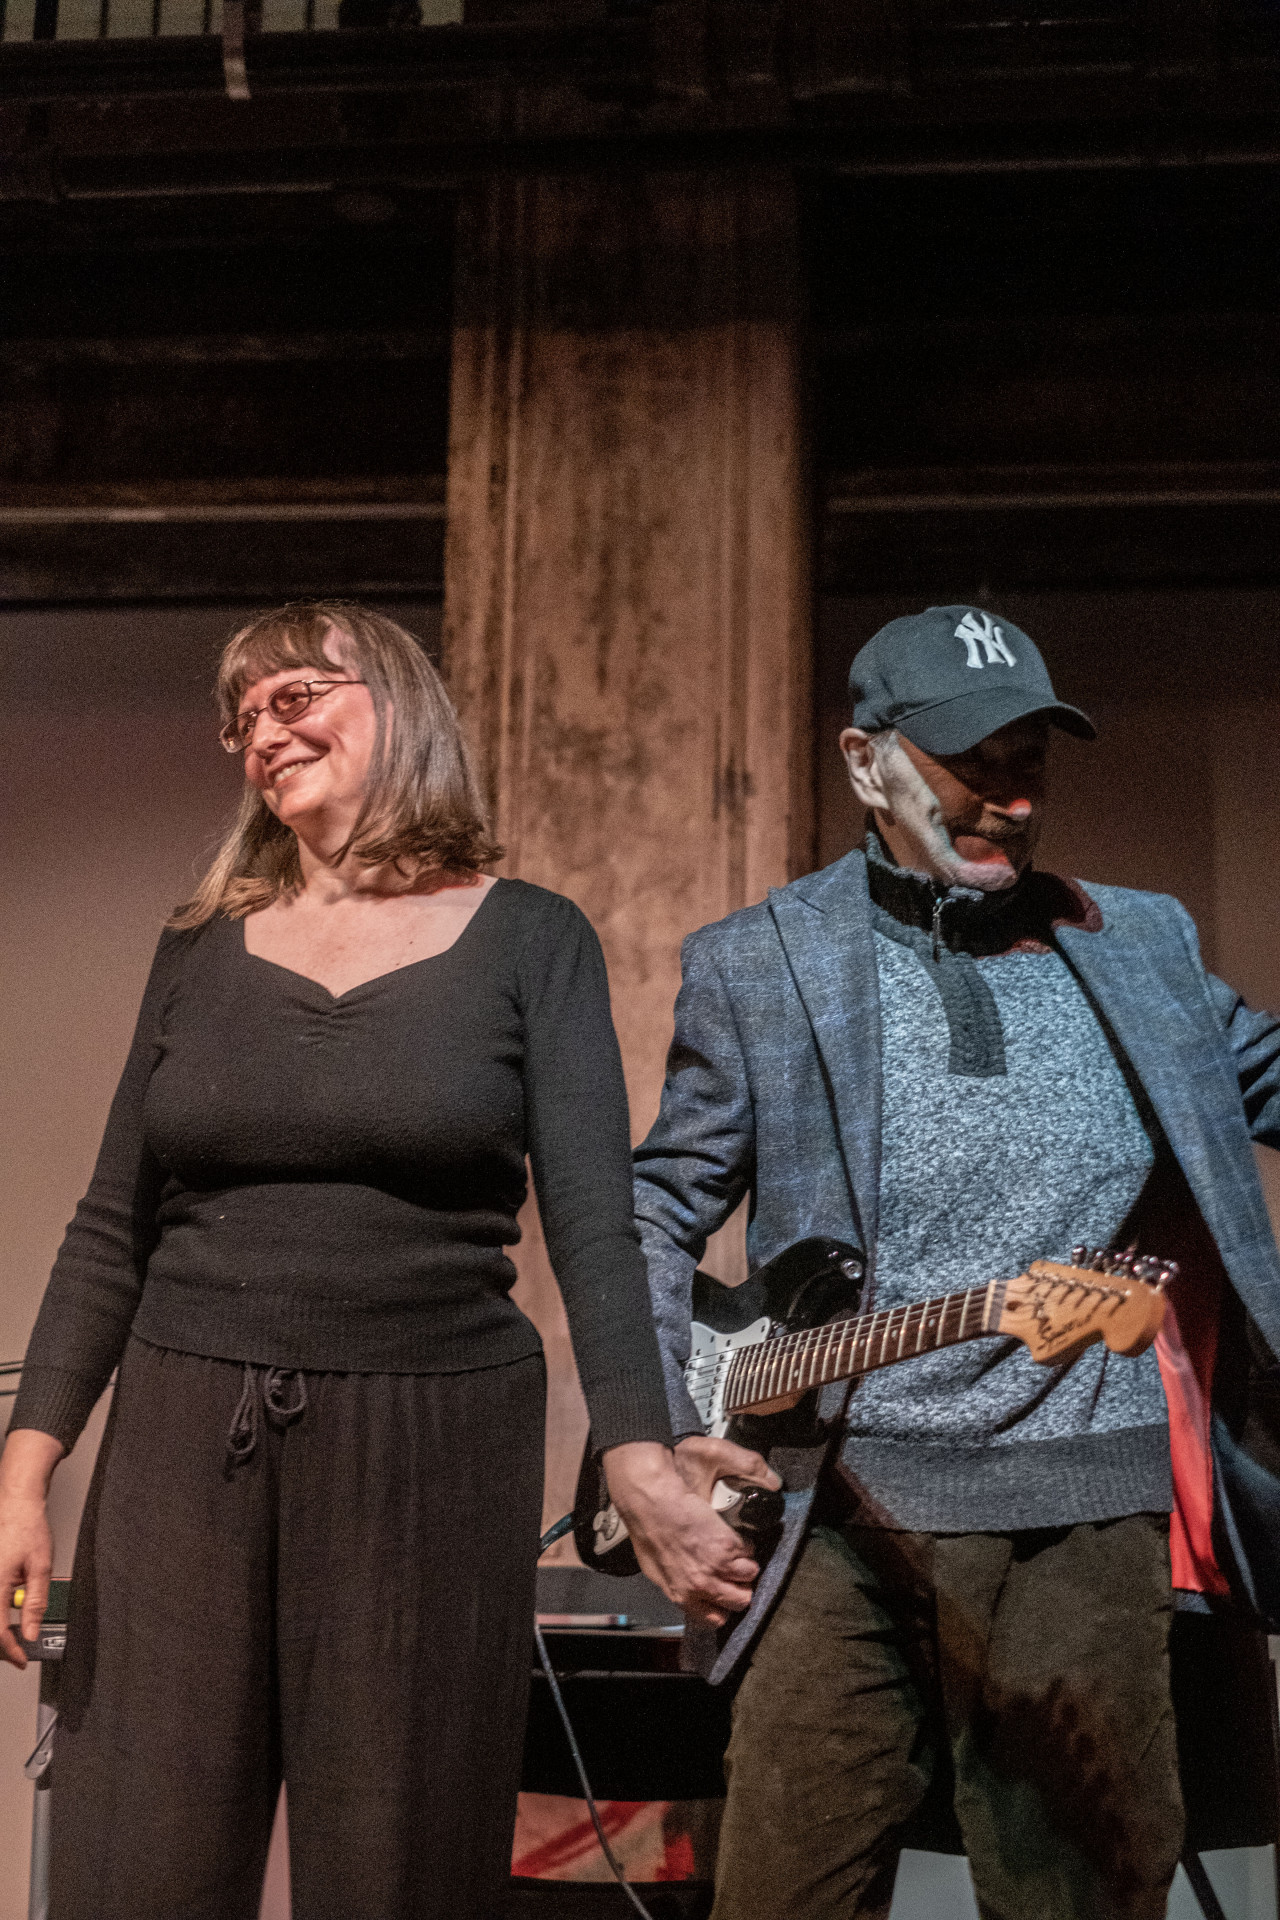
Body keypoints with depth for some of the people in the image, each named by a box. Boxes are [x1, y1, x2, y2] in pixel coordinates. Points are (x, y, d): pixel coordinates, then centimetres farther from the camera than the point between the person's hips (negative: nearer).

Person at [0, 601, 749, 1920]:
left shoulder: (530, 942, 1)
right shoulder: (201, 947, 10)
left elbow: (592, 1227, -6)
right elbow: (112, 1231, 10)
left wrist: (639, 1460, -19)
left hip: (431, 1456, -2)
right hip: (185, 1450, 3)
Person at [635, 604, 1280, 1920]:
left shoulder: (1138, 943, 11)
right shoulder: (756, 965, 5)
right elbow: (661, 1205, 9)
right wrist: (657, 1427, -2)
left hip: (1086, 1511, 2)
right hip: (846, 1508, -1)